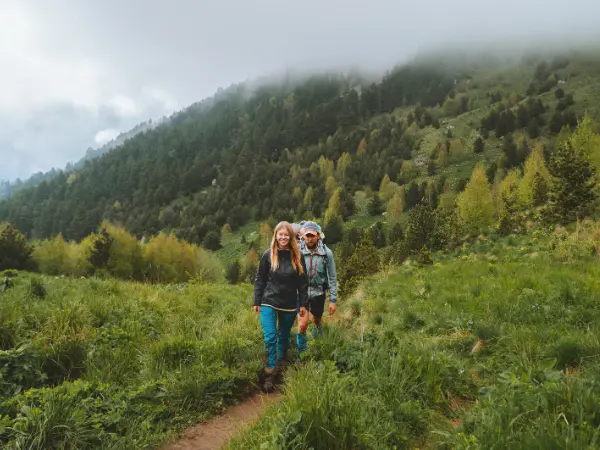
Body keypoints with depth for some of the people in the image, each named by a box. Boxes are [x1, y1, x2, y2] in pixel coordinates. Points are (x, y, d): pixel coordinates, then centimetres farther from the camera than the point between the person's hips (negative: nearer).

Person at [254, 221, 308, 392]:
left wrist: (303, 304, 2)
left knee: (284, 336, 16)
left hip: (289, 304, 2)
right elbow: (259, 280, 1)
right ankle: (269, 375, 0)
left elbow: (303, 283, 2)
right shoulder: (268, 255, -5)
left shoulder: (297, 256, -3)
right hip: (269, 303, -1)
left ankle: (282, 361, 41)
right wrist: (257, 302, 0)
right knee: (270, 338, -8)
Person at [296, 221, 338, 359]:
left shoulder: (326, 253, -12)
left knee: (317, 322, 17)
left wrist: (333, 300, -5)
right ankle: (301, 355, 9)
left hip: (318, 293, 1)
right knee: (303, 324, -12)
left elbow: (332, 277, -5)